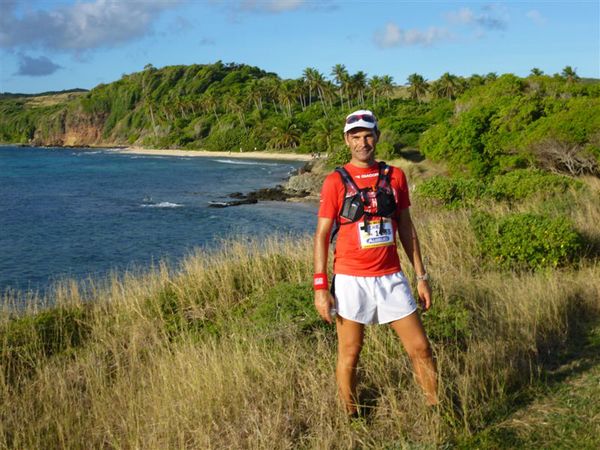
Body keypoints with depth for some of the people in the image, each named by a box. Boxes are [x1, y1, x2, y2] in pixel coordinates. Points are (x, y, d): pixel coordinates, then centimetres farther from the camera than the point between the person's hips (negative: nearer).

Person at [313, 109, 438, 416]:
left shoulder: (394, 176, 6)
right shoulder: (336, 181, -5)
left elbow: (406, 227, 11)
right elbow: (322, 235, -5)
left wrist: (421, 277, 9)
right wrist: (320, 287, -10)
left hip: (391, 278, 3)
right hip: (351, 281, -3)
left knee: (420, 348, 7)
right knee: (349, 356, 8)